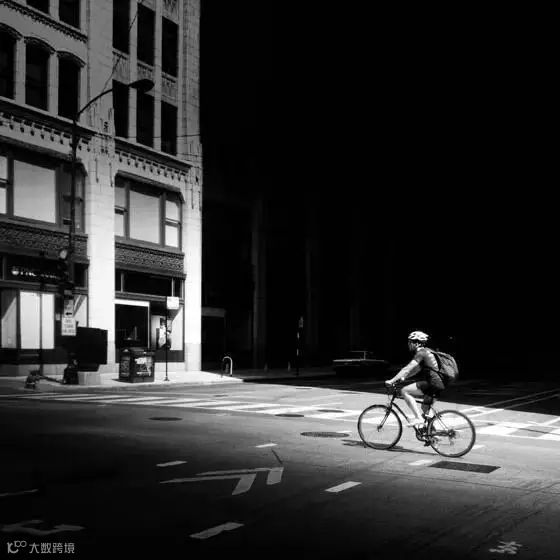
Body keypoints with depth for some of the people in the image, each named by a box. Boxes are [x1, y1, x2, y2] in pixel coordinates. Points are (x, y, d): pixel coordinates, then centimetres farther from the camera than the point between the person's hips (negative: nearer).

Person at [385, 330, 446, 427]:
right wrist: (403, 378, 24)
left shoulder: (421, 353, -10)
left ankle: (418, 418, -17)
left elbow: (407, 369, -17)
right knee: (425, 409, 24)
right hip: (438, 384, 10)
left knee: (404, 391, -13)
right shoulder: (426, 352, 20)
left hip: (433, 384, -10)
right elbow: (416, 369, 29)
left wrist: (392, 381, -17)